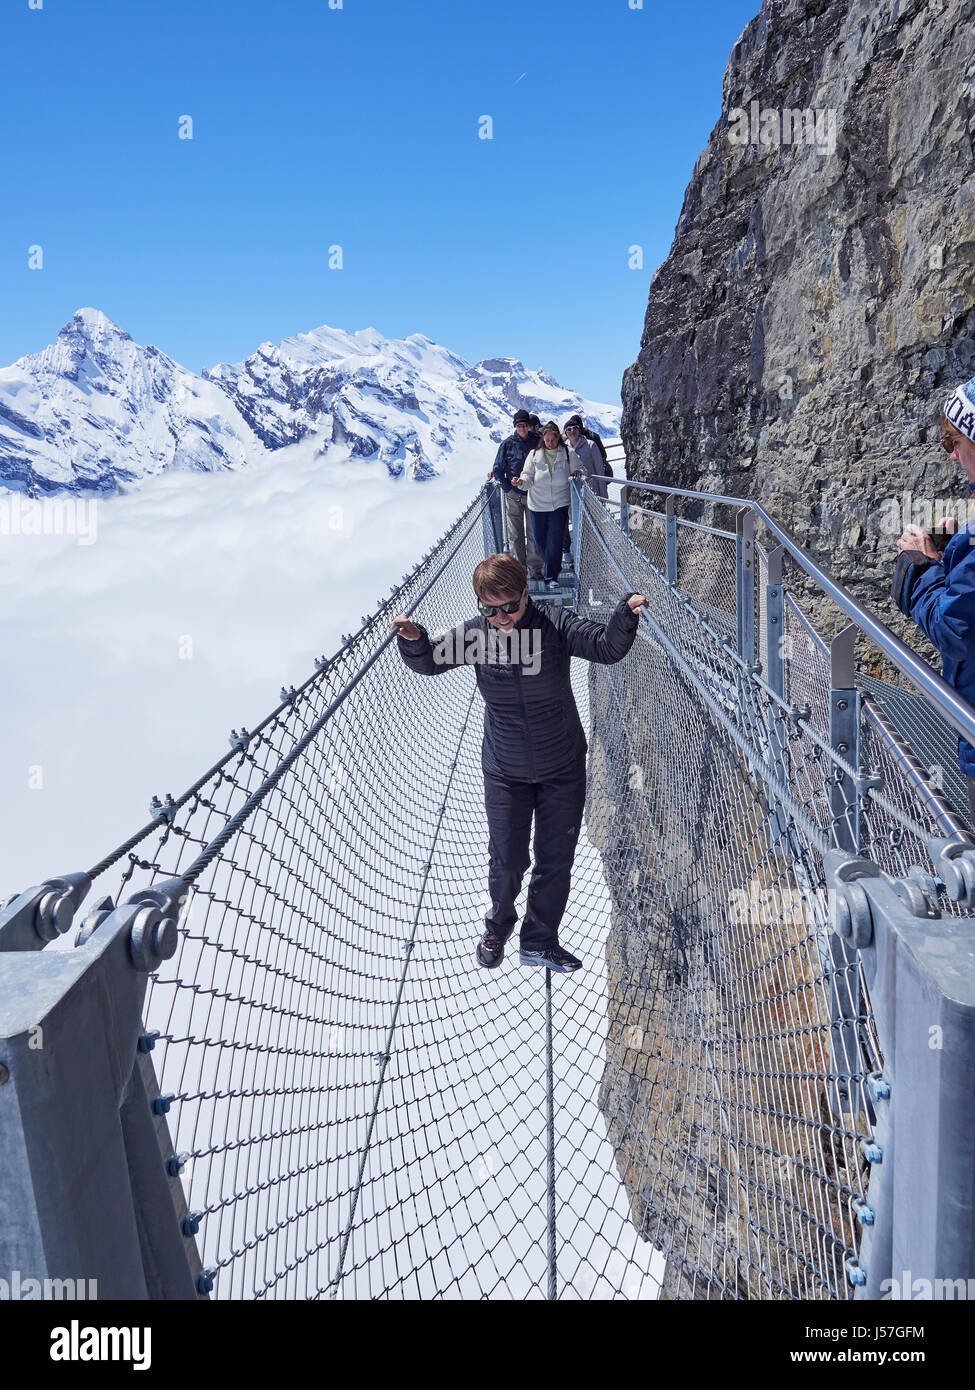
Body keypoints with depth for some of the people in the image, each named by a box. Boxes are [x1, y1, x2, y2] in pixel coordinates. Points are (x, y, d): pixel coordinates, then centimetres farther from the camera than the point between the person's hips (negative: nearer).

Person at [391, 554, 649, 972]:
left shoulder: (556, 625, -15)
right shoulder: (475, 635, -11)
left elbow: (607, 648, -20)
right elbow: (429, 661, -3)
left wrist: (626, 614, -38)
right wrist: (414, 640, -24)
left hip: (563, 769, 0)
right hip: (505, 772, 0)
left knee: (556, 861, 11)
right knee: (507, 860, 7)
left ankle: (539, 943, 32)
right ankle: (498, 926, 38)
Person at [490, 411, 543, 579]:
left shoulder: (539, 441, 1)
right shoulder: (508, 443, -1)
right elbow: (497, 469, 4)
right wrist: (508, 488, -3)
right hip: (513, 495, 0)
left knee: (534, 533, 2)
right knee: (515, 535, 5)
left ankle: (535, 568, 9)